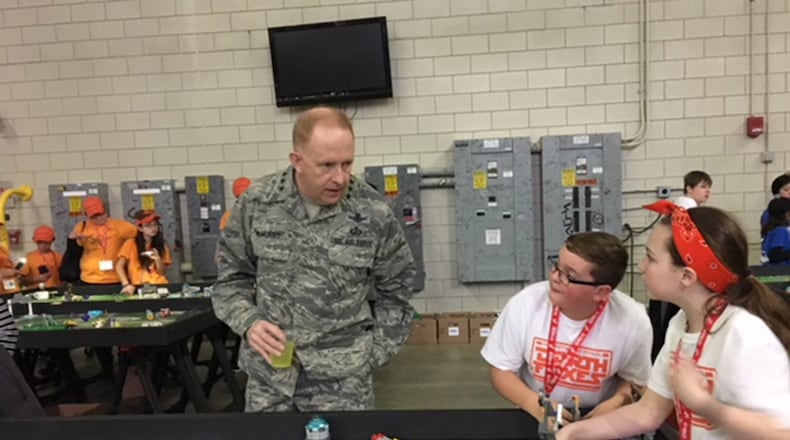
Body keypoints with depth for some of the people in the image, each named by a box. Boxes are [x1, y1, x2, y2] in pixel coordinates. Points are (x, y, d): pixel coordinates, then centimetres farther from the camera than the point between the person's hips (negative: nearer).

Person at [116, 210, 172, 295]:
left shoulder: (161, 245, 10)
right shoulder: (131, 243, 2)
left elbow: (162, 272, 9)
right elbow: (119, 266, -4)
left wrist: (158, 260, -9)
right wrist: (126, 284, -17)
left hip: (160, 285, 2)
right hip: (139, 287, -2)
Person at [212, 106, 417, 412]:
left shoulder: (374, 215, -10)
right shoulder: (256, 203, -6)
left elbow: (395, 291, 3)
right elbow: (232, 277, 6)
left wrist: (375, 351, 1)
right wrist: (248, 322, -10)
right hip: (267, 371, 2)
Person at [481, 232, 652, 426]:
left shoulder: (633, 322, -16)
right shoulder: (525, 303, -18)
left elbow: (633, 380, 3)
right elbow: (501, 370, -8)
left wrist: (618, 400, -16)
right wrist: (534, 404, -22)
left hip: (597, 421, 0)